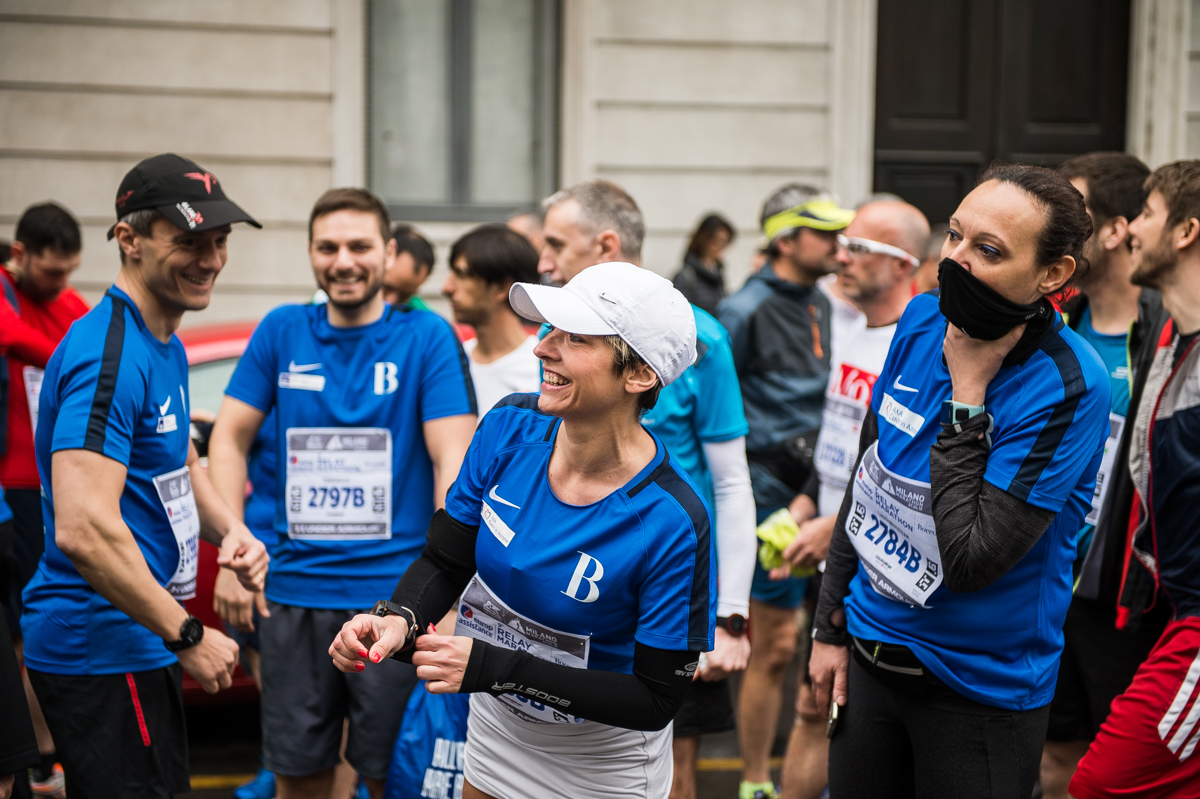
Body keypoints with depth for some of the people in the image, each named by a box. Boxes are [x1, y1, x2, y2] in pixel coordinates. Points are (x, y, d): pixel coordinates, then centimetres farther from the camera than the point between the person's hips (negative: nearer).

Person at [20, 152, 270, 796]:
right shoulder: (109, 356, -21)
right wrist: (189, 637, -21)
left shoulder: (167, 349, 12)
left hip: (136, 641, 10)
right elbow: (83, 530, -29)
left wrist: (233, 532, 4)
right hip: (102, 651, -10)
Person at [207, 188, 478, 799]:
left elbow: (453, 461, -8)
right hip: (294, 593, 3)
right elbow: (229, 437, 9)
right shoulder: (281, 333, 7)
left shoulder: (427, 337, -2)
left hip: (393, 593, -3)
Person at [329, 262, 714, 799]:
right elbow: (444, 561, -4)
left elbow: (655, 700, -25)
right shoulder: (510, 429, -15)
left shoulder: (671, 523, -30)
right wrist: (399, 619, -27)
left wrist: (494, 667, -32)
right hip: (495, 735, 5)